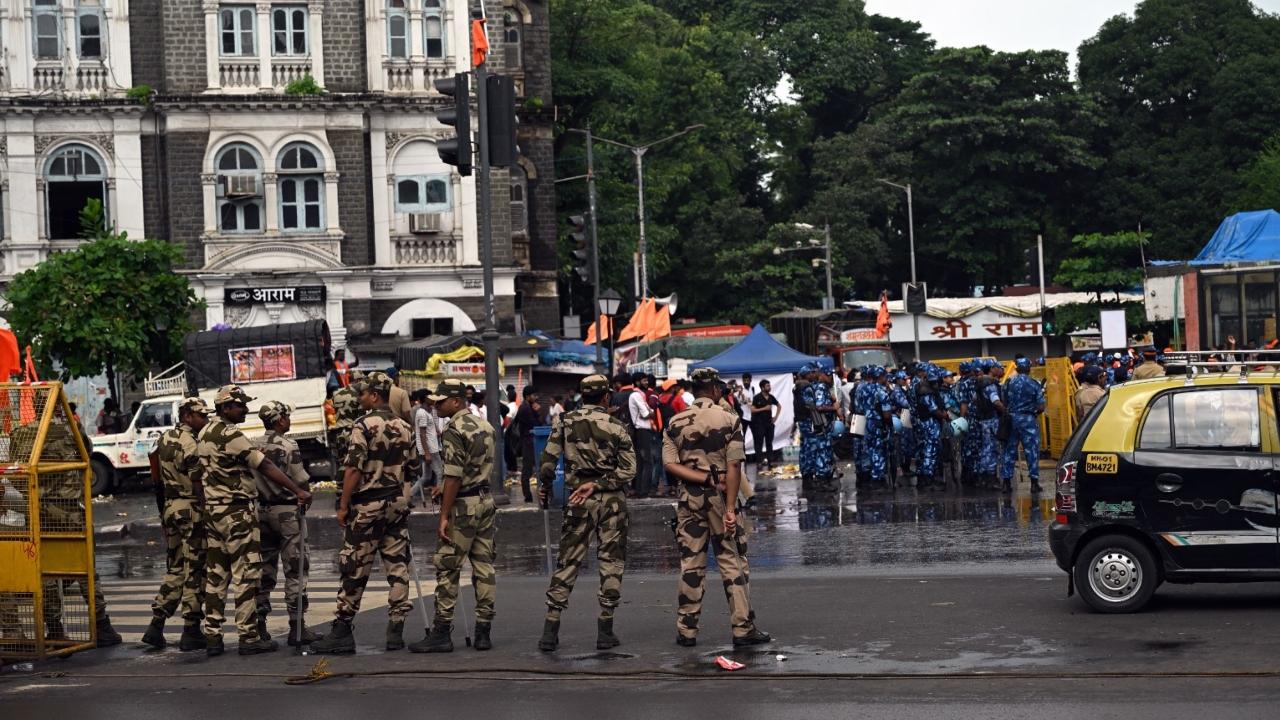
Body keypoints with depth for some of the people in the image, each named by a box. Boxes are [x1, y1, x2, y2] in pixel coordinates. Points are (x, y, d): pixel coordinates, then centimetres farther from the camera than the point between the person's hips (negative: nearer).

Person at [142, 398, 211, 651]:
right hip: (191, 509, -9)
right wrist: (209, 513, -14)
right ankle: (191, 632, 0)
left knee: (174, 570, 15)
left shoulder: (165, 439, 13)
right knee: (194, 572, -2)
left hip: (169, 508, 9)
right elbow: (198, 483, -18)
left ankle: (156, 627, 11)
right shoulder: (190, 442, -14)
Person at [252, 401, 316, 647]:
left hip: (262, 509, 6)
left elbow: (248, 478, 8)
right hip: (287, 510, -6)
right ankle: (296, 627, -3)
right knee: (294, 570, -2)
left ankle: (259, 623, 14)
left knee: (265, 569, 12)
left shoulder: (254, 446, 6)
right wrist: (306, 494, 5)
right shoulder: (288, 445, -12)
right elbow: (301, 480, -13)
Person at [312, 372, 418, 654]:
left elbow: (353, 469, -15)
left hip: (368, 505, -6)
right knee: (397, 565, 6)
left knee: (355, 570, -2)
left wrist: (343, 505, -10)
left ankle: (342, 629, 0)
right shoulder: (405, 427, 9)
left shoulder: (364, 425, -12)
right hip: (398, 502, 6)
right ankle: (396, 629, 5)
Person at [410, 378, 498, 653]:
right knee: (484, 567, 7)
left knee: (447, 569, -2)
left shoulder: (454, 431, -15)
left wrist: (444, 516, -18)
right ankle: (483, 632, 9)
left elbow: (454, 477, -19)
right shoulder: (485, 426, 11)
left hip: (463, 506, -8)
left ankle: (441, 633, -2)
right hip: (486, 502, 8)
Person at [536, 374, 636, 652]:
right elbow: (628, 469, -8)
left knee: (567, 562, 6)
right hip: (612, 500, -1)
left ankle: (550, 630, 3)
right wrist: (597, 485, -8)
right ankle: (605, 631, 6)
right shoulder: (616, 427, -3)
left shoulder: (565, 422, -1)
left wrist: (544, 486, 13)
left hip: (579, 502, 1)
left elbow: (548, 459, -2)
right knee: (611, 562, 6)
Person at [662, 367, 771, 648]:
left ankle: (687, 630, 10)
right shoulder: (728, 421, -5)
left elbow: (670, 464, -6)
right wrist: (730, 507, -13)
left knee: (691, 564, 8)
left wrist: (706, 478, -9)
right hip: (720, 498, -3)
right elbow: (734, 467, -11)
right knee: (733, 562, 3)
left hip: (689, 499, 3)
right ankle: (743, 628, 3)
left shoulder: (676, 423, 3)